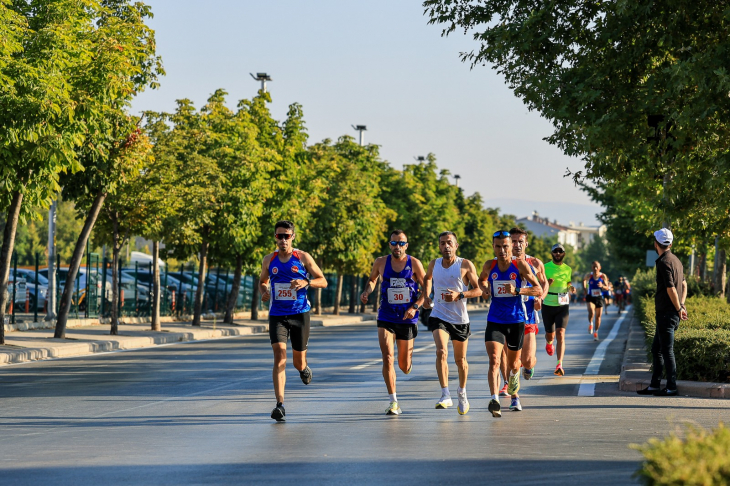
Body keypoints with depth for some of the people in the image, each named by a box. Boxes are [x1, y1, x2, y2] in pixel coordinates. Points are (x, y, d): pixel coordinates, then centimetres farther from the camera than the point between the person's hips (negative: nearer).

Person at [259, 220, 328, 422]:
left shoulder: (303, 258, -2)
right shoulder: (269, 260, 5)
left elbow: (323, 281, 0)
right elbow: (263, 280, 22)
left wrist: (306, 282, -19)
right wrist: (264, 292, -1)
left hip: (300, 314, -1)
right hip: (277, 315, 1)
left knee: (298, 361, 8)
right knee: (279, 355, -17)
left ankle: (304, 368, 49)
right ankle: (280, 404, -21)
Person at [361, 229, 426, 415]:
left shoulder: (414, 263, -5)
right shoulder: (381, 262, 0)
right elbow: (372, 280, 18)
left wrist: (415, 307, -15)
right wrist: (366, 292, -3)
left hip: (407, 319, 0)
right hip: (386, 318, 0)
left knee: (404, 367, 8)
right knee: (388, 358, -15)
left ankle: (407, 361, 48)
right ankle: (393, 402, -8)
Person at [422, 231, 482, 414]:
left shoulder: (466, 265, -7)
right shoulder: (434, 264, 3)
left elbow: (479, 289, -6)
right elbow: (427, 279, 26)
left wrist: (460, 295, -21)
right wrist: (426, 296, 10)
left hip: (460, 319, -1)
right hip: (439, 316, 1)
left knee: (460, 360, 12)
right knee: (441, 352, -23)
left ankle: (462, 392, 37)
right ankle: (445, 395, -23)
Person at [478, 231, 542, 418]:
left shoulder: (520, 265, -9)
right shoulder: (489, 266, 0)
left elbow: (539, 290, -10)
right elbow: (482, 279, 24)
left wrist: (517, 290, -26)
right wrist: (484, 288, 1)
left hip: (516, 320, -1)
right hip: (495, 320, 1)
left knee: (513, 363, 16)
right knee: (494, 360, -20)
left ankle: (514, 374, 53)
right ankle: (494, 399, -29)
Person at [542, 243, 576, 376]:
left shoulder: (567, 269, 6)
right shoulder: (545, 267, -2)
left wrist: (571, 288, -2)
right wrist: (546, 284, -21)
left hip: (563, 306, 0)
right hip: (548, 305, 0)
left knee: (561, 334, -15)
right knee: (550, 334, 11)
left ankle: (559, 365, -20)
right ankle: (549, 342, 51)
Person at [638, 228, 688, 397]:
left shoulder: (664, 262, -16)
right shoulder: (676, 260, 14)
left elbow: (671, 289, -20)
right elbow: (684, 285, 21)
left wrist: (679, 309, -11)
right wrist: (682, 305, 11)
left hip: (666, 313, -10)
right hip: (672, 313, 10)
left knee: (667, 351, -5)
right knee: (656, 349, 15)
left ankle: (671, 387, -2)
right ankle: (654, 386, 19)